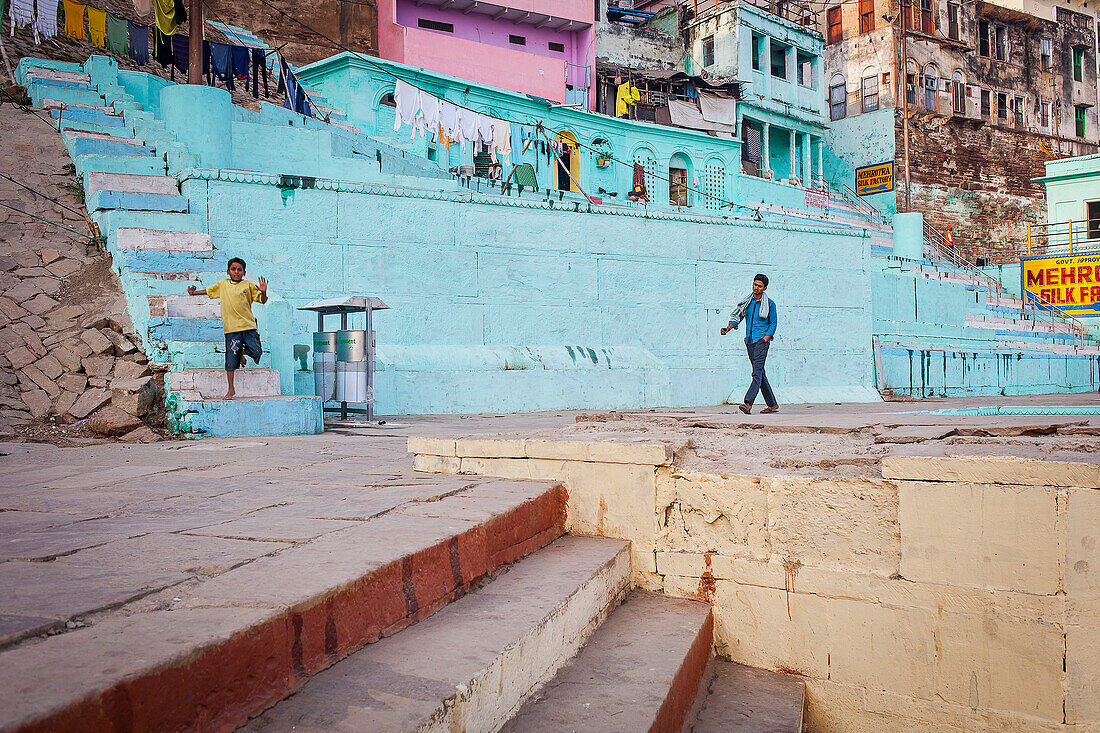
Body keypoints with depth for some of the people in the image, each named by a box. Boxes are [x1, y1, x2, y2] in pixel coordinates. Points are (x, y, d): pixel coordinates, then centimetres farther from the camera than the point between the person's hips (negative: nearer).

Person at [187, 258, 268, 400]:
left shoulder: (249, 285, 7)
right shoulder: (222, 284, 15)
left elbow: (262, 300, 3)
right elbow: (208, 291, 33)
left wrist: (263, 292, -16)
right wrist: (194, 292, 26)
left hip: (248, 326, -1)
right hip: (231, 329, 1)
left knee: (256, 352, -12)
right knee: (231, 359, -1)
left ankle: (243, 352, 23)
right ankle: (231, 389, 9)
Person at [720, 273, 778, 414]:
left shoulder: (769, 304, -1)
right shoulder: (747, 302, 12)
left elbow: (773, 324, 1)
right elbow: (737, 317, 9)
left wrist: (764, 340, -10)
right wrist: (728, 328, -9)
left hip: (762, 340, -6)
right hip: (750, 341, 6)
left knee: (757, 372, -17)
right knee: (760, 373, 9)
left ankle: (748, 403, -29)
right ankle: (773, 404, 19)